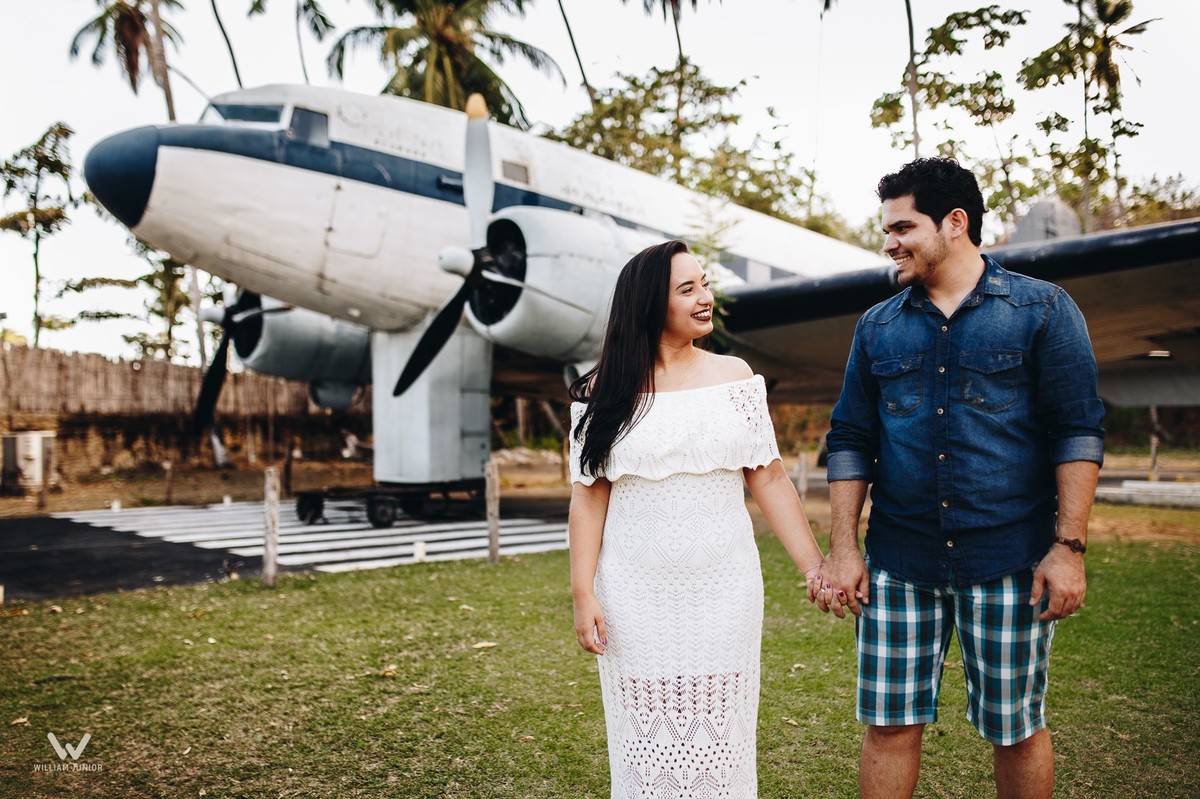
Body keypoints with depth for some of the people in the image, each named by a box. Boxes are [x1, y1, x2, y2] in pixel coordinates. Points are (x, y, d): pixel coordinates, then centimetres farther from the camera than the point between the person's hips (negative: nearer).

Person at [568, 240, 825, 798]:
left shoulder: (735, 376, 4)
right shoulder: (605, 391, -1)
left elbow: (769, 479, 4)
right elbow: (589, 497, -1)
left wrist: (815, 566, -1)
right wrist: (583, 594, -7)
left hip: (724, 591, 1)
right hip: (636, 597, -1)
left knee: (718, 733, 7)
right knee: (646, 733, 8)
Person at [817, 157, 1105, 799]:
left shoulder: (1043, 309, 0)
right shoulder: (878, 327, 9)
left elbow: (1079, 431, -3)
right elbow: (850, 441, 8)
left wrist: (1069, 547, -10)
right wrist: (842, 550, 2)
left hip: (1008, 562, -2)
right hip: (897, 565, 3)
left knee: (1017, 730, 11)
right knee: (888, 726, 7)